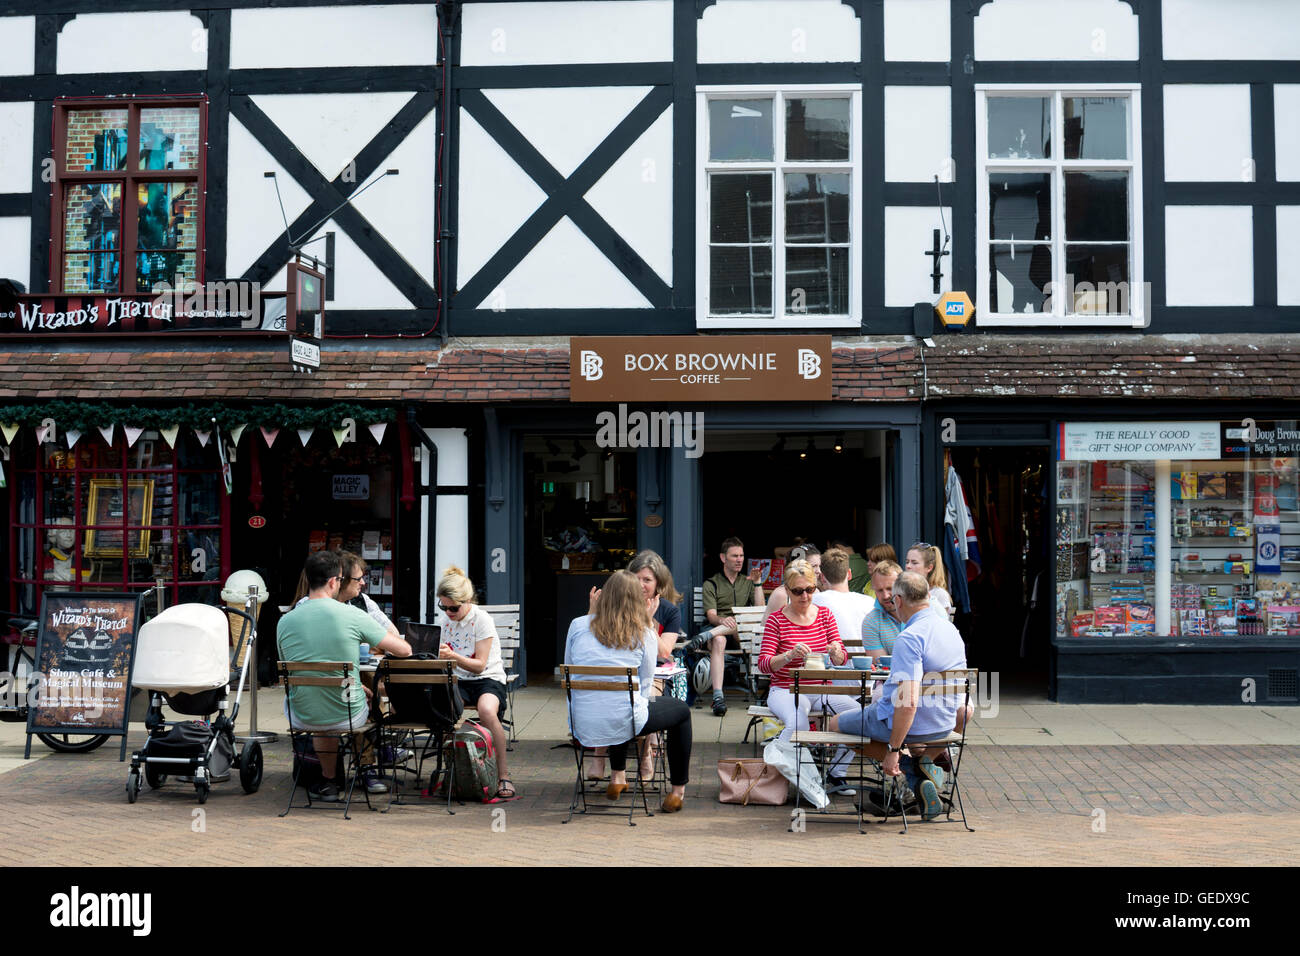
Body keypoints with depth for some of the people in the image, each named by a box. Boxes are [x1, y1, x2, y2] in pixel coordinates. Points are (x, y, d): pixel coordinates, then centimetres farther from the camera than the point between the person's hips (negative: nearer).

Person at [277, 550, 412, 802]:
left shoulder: (284, 622, -6)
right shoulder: (353, 616, -14)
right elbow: (404, 650, -8)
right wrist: (383, 647, 18)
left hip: (302, 719, 2)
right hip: (347, 718, -2)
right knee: (367, 698, 33)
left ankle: (328, 781, 39)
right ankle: (368, 773, 44)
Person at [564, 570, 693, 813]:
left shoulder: (578, 625, 4)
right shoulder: (644, 633, -2)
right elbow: (645, 685, 4)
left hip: (583, 726, 4)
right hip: (623, 724, -4)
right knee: (682, 710, 24)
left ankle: (617, 778, 44)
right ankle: (678, 790, 27)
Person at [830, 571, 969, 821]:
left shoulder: (910, 638, -26)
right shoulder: (951, 629, 2)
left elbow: (909, 702, -32)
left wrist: (894, 750, -25)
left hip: (909, 723, -8)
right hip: (944, 724, 8)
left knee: (836, 723, 14)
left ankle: (908, 763, -2)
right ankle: (924, 759, 7)